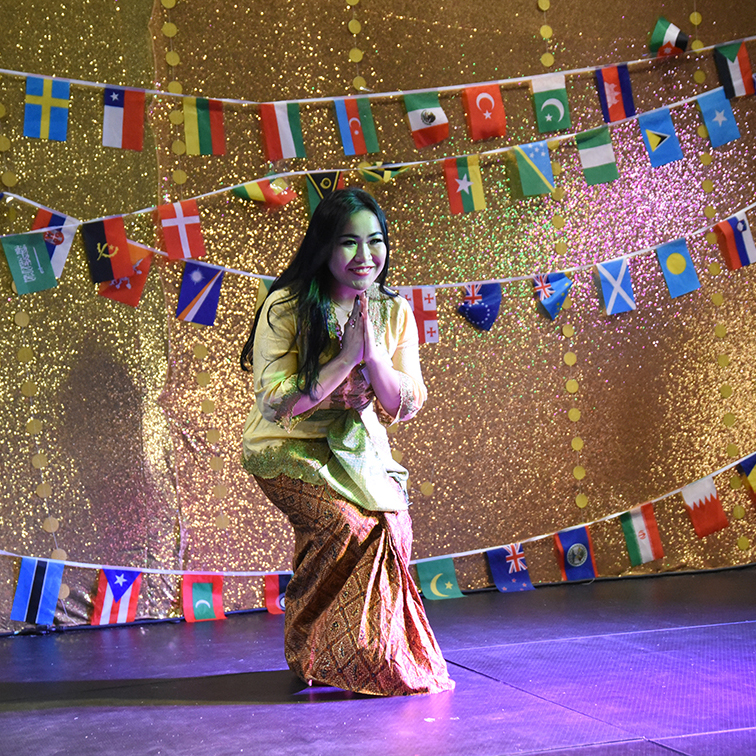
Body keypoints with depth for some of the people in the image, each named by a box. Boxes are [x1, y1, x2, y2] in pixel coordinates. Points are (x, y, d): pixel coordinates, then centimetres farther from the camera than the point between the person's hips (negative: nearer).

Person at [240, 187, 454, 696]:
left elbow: (406, 407, -5)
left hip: (358, 445, 5)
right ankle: (312, 651, -5)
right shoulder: (286, 309, -15)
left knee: (391, 523, -18)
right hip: (287, 448, -4)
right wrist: (346, 357, -24)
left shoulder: (395, 312, -1)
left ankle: (383, 651, 4)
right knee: (349, 522, -26)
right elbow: (275, 404, -20)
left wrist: (372, 355, -21)